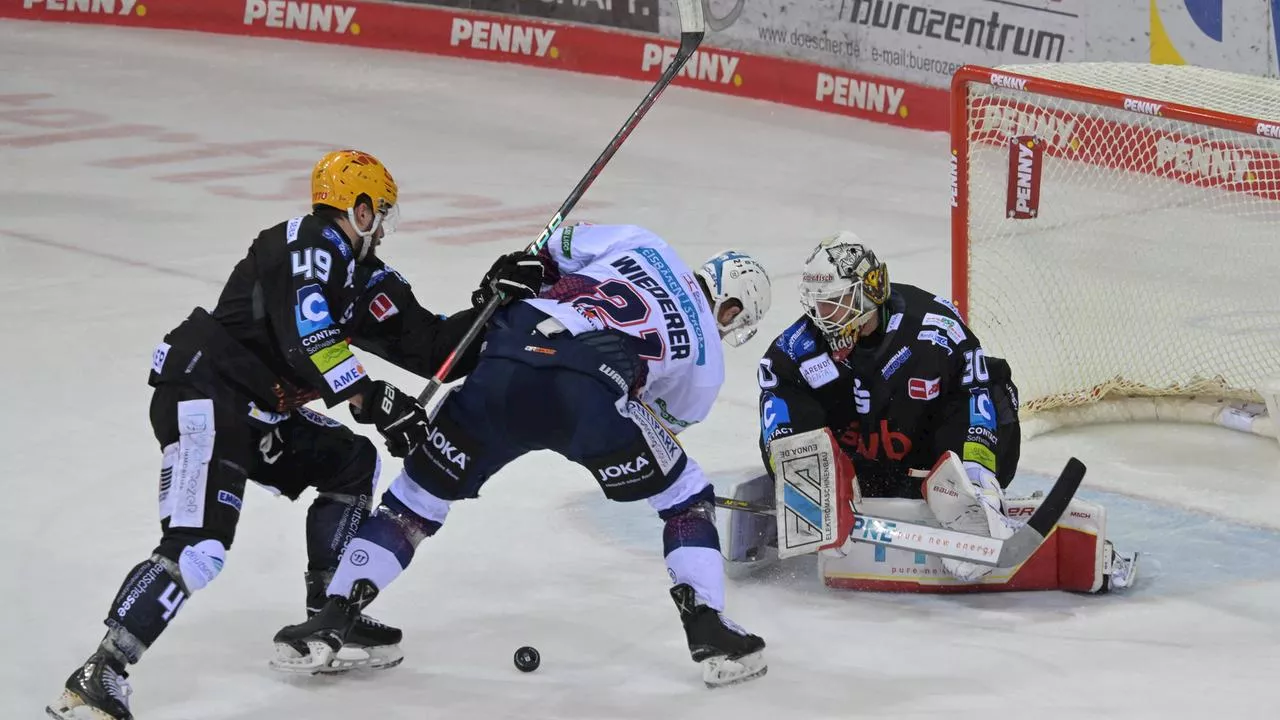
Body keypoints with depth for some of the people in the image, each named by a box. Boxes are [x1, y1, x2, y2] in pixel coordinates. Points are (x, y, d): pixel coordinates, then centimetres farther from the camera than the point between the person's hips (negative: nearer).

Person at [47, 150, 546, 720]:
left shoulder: (363, 276, 17)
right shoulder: (309, 244, -11)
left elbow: (431, 349, 17)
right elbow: (307, 340, -25)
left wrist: (491, 302, 7)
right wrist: (373, 401, -26)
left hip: (258, 413, 10)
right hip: (201, 395, -10)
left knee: (351, 463, 18)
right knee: (198, 548, -23)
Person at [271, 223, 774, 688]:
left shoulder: (641, 245, 28)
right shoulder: (706, 363, 23)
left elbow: (551, 252, 23)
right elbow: (663, 422, 34)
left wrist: (510, 283, 37)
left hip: (500, 369, 3)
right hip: (592, 394, -2)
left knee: (417, 499, 19)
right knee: (688, 502, 21)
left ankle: (331, 622, 14)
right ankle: (709, 635, 10)